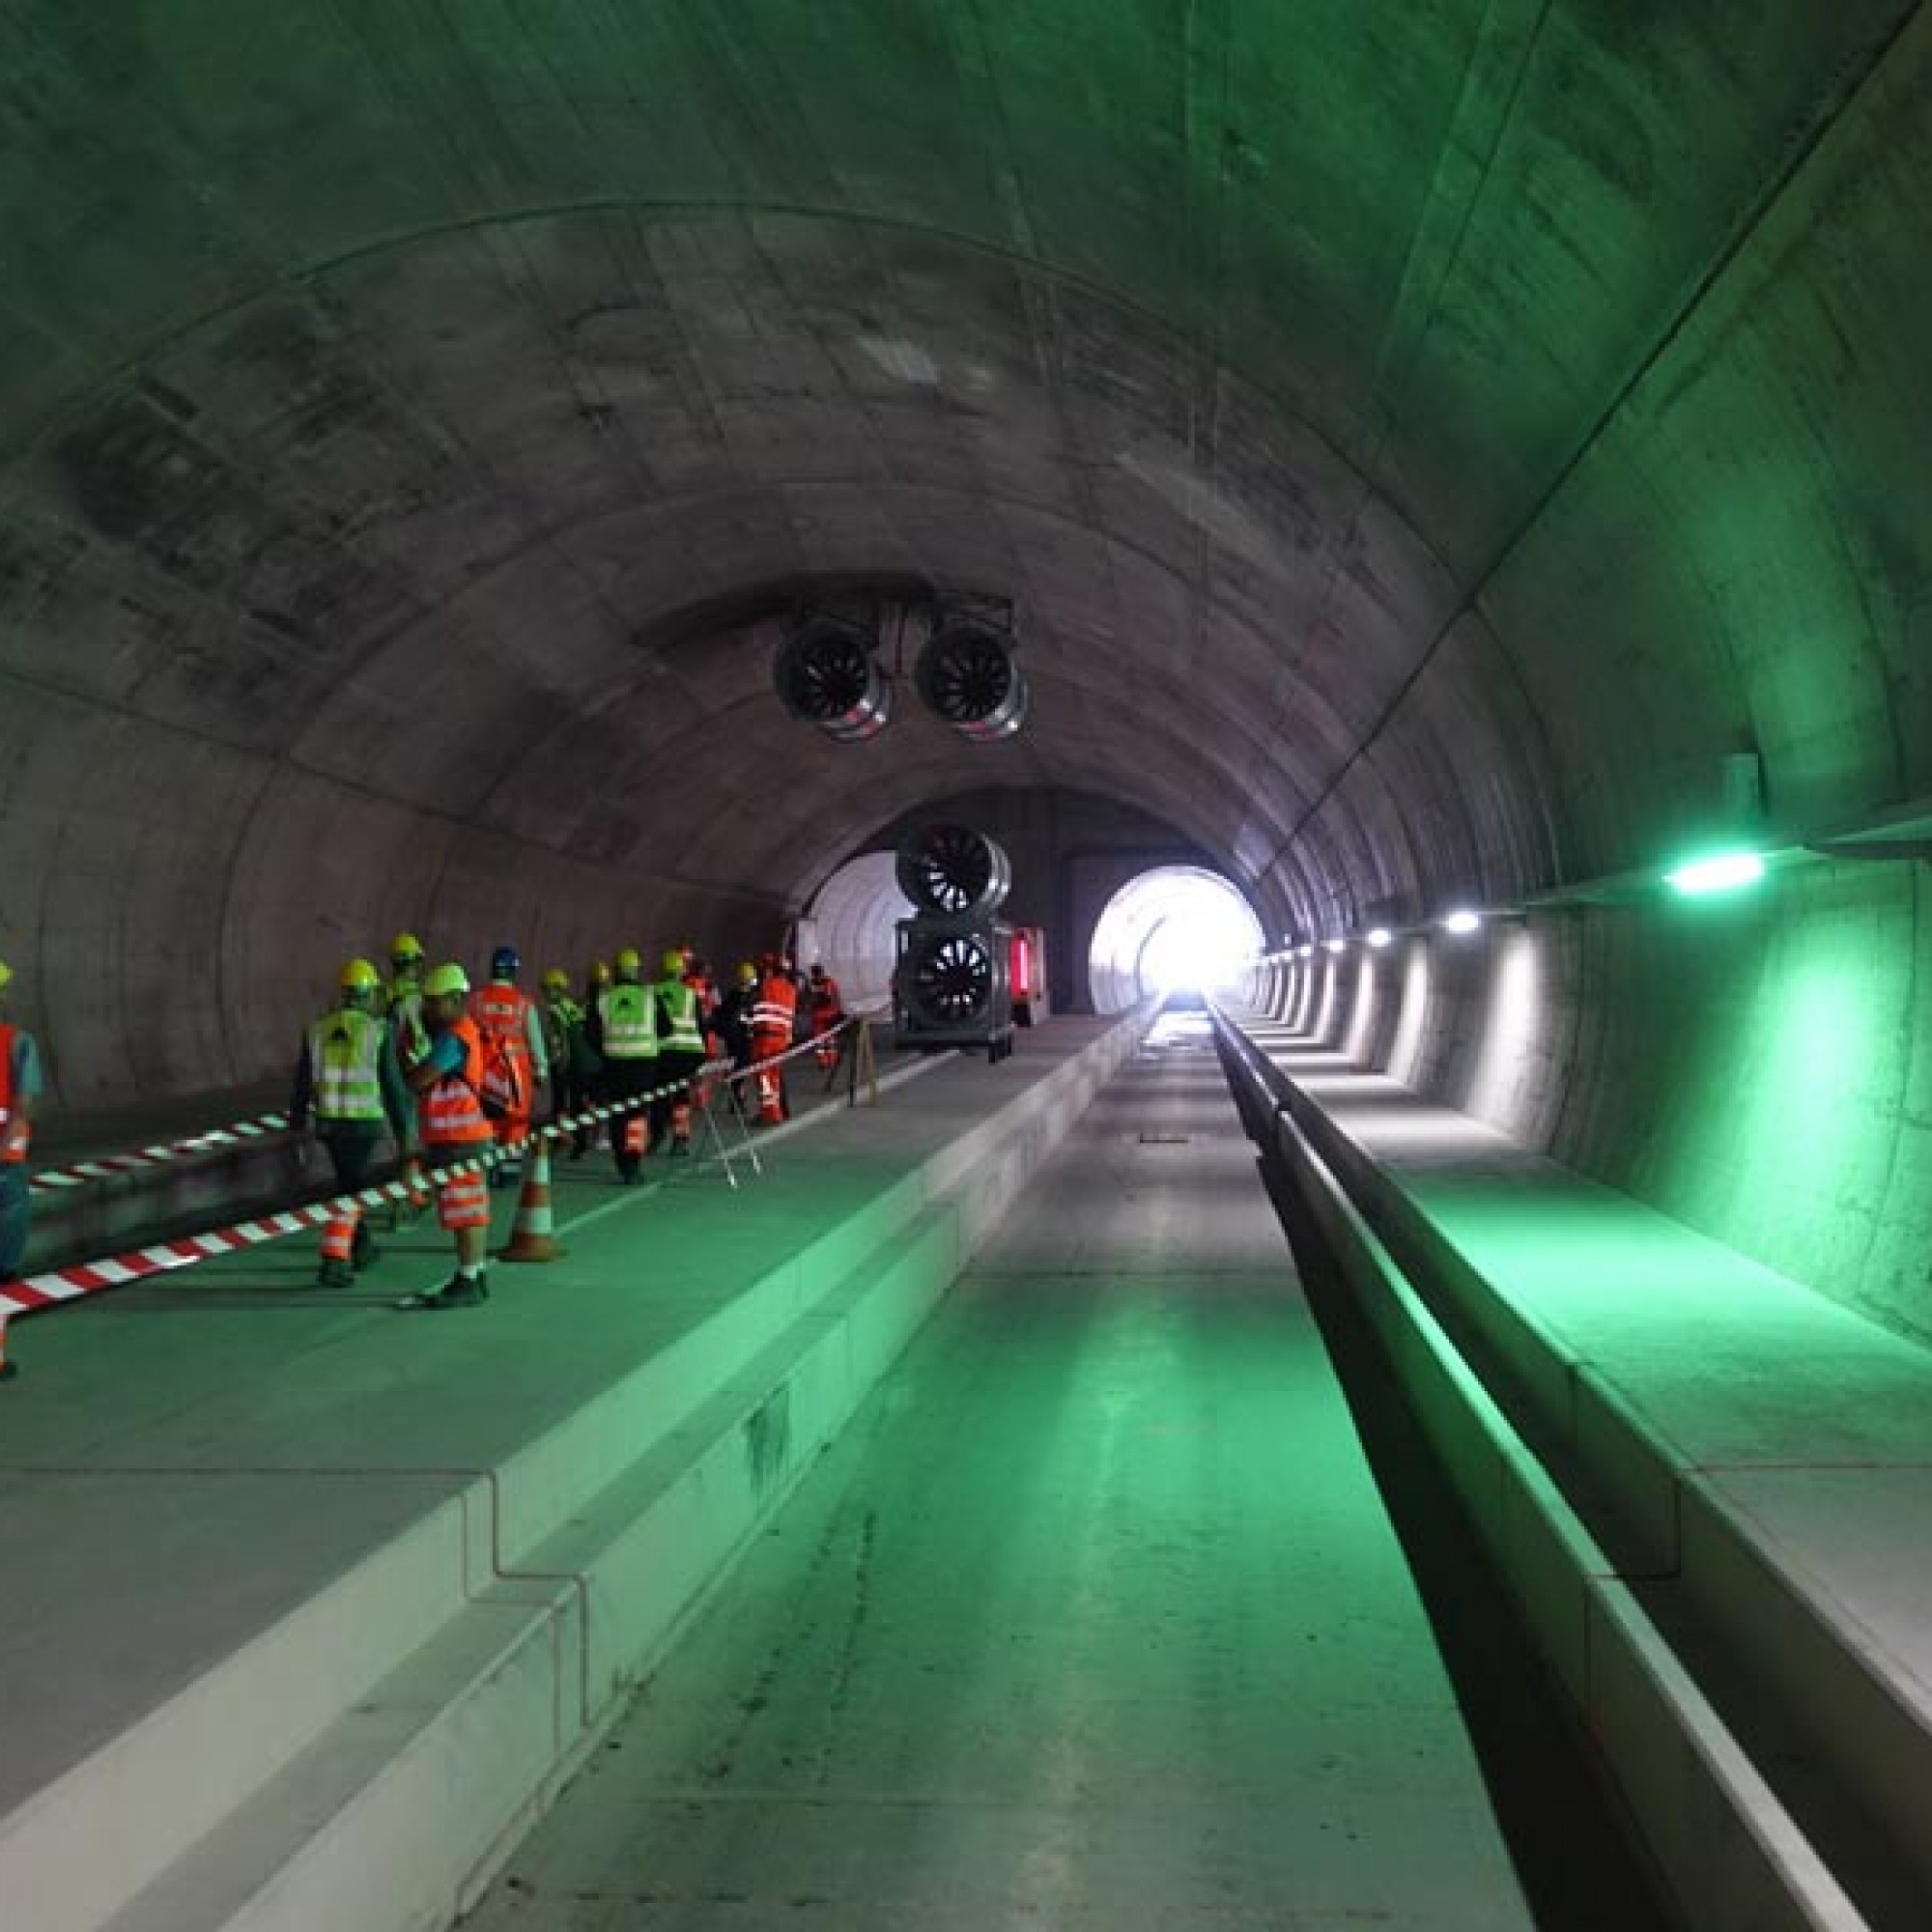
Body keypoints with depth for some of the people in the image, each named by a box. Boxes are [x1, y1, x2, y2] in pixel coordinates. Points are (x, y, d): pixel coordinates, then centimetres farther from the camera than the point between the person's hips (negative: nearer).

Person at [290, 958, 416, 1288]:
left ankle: (360, 1247, 36)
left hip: (328, 1123, 4)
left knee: (350, 1181, 24)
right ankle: (332, 1264, -10)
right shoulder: (379, 1032, -10)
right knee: (350, 1192, -1)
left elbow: (302, 1086, 5)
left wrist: (297, 1132, 11)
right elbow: (392, 1087, -10)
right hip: (365, 1125, -4)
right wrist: (404, 1135, -3)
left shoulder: (317, 1030, 3)